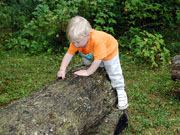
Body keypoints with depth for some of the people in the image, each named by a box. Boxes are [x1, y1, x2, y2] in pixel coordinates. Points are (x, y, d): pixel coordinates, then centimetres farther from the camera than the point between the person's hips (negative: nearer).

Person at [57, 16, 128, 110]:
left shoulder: (97, 41, -49)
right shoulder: (77, 39, -29)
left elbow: (98, 59, -43)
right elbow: (69, 54, -24)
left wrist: (88, 72, -36)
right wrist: (62, 69, -33)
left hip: (109, 50, -5)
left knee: (114, 72, -4)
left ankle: (120, 91, 12)